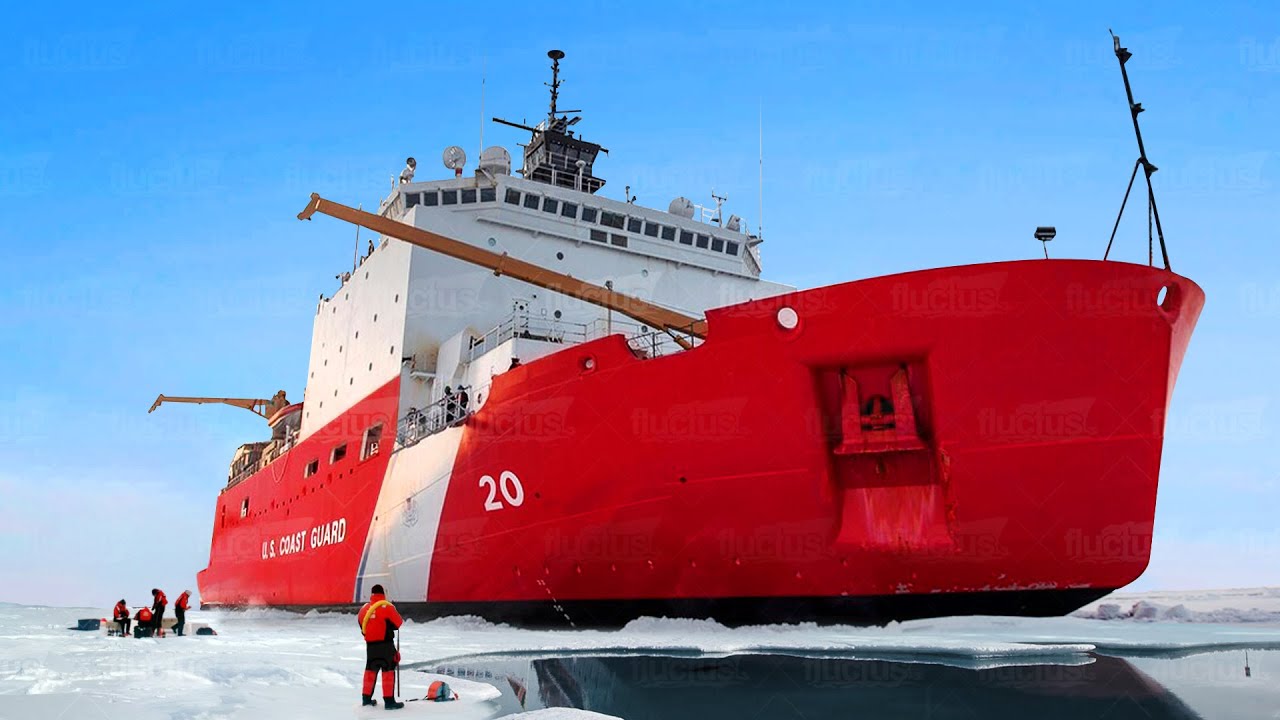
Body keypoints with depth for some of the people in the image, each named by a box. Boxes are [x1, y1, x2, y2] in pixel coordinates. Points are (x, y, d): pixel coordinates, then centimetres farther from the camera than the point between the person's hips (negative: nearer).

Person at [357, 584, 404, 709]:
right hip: (386, 644, -5)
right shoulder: (387, 607, -12)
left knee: (370, 670, 18)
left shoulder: (364, 608, 3)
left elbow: (360, 621, 16)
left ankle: (366, 698, 26)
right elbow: (398, 623, -5)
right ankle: (389, 700, -6)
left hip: (370, 645, 6)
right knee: (388, 671, -2)